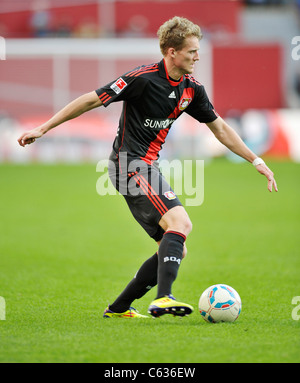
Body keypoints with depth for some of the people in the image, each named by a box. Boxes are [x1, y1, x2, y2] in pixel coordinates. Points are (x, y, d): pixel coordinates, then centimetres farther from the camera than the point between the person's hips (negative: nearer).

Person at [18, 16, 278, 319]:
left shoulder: (192, 89, 7)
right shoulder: (144, 78, -15)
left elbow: (220, 128, 19)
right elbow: (90, 101, -10)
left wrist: (256, 161, 16)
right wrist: (43, 129, -8)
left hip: (148, 167, 9)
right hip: (129, 164, -9)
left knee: (175, 251, 5)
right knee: (180, 222, -27)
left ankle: (118, 308, 12)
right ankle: (163, 299, -39)